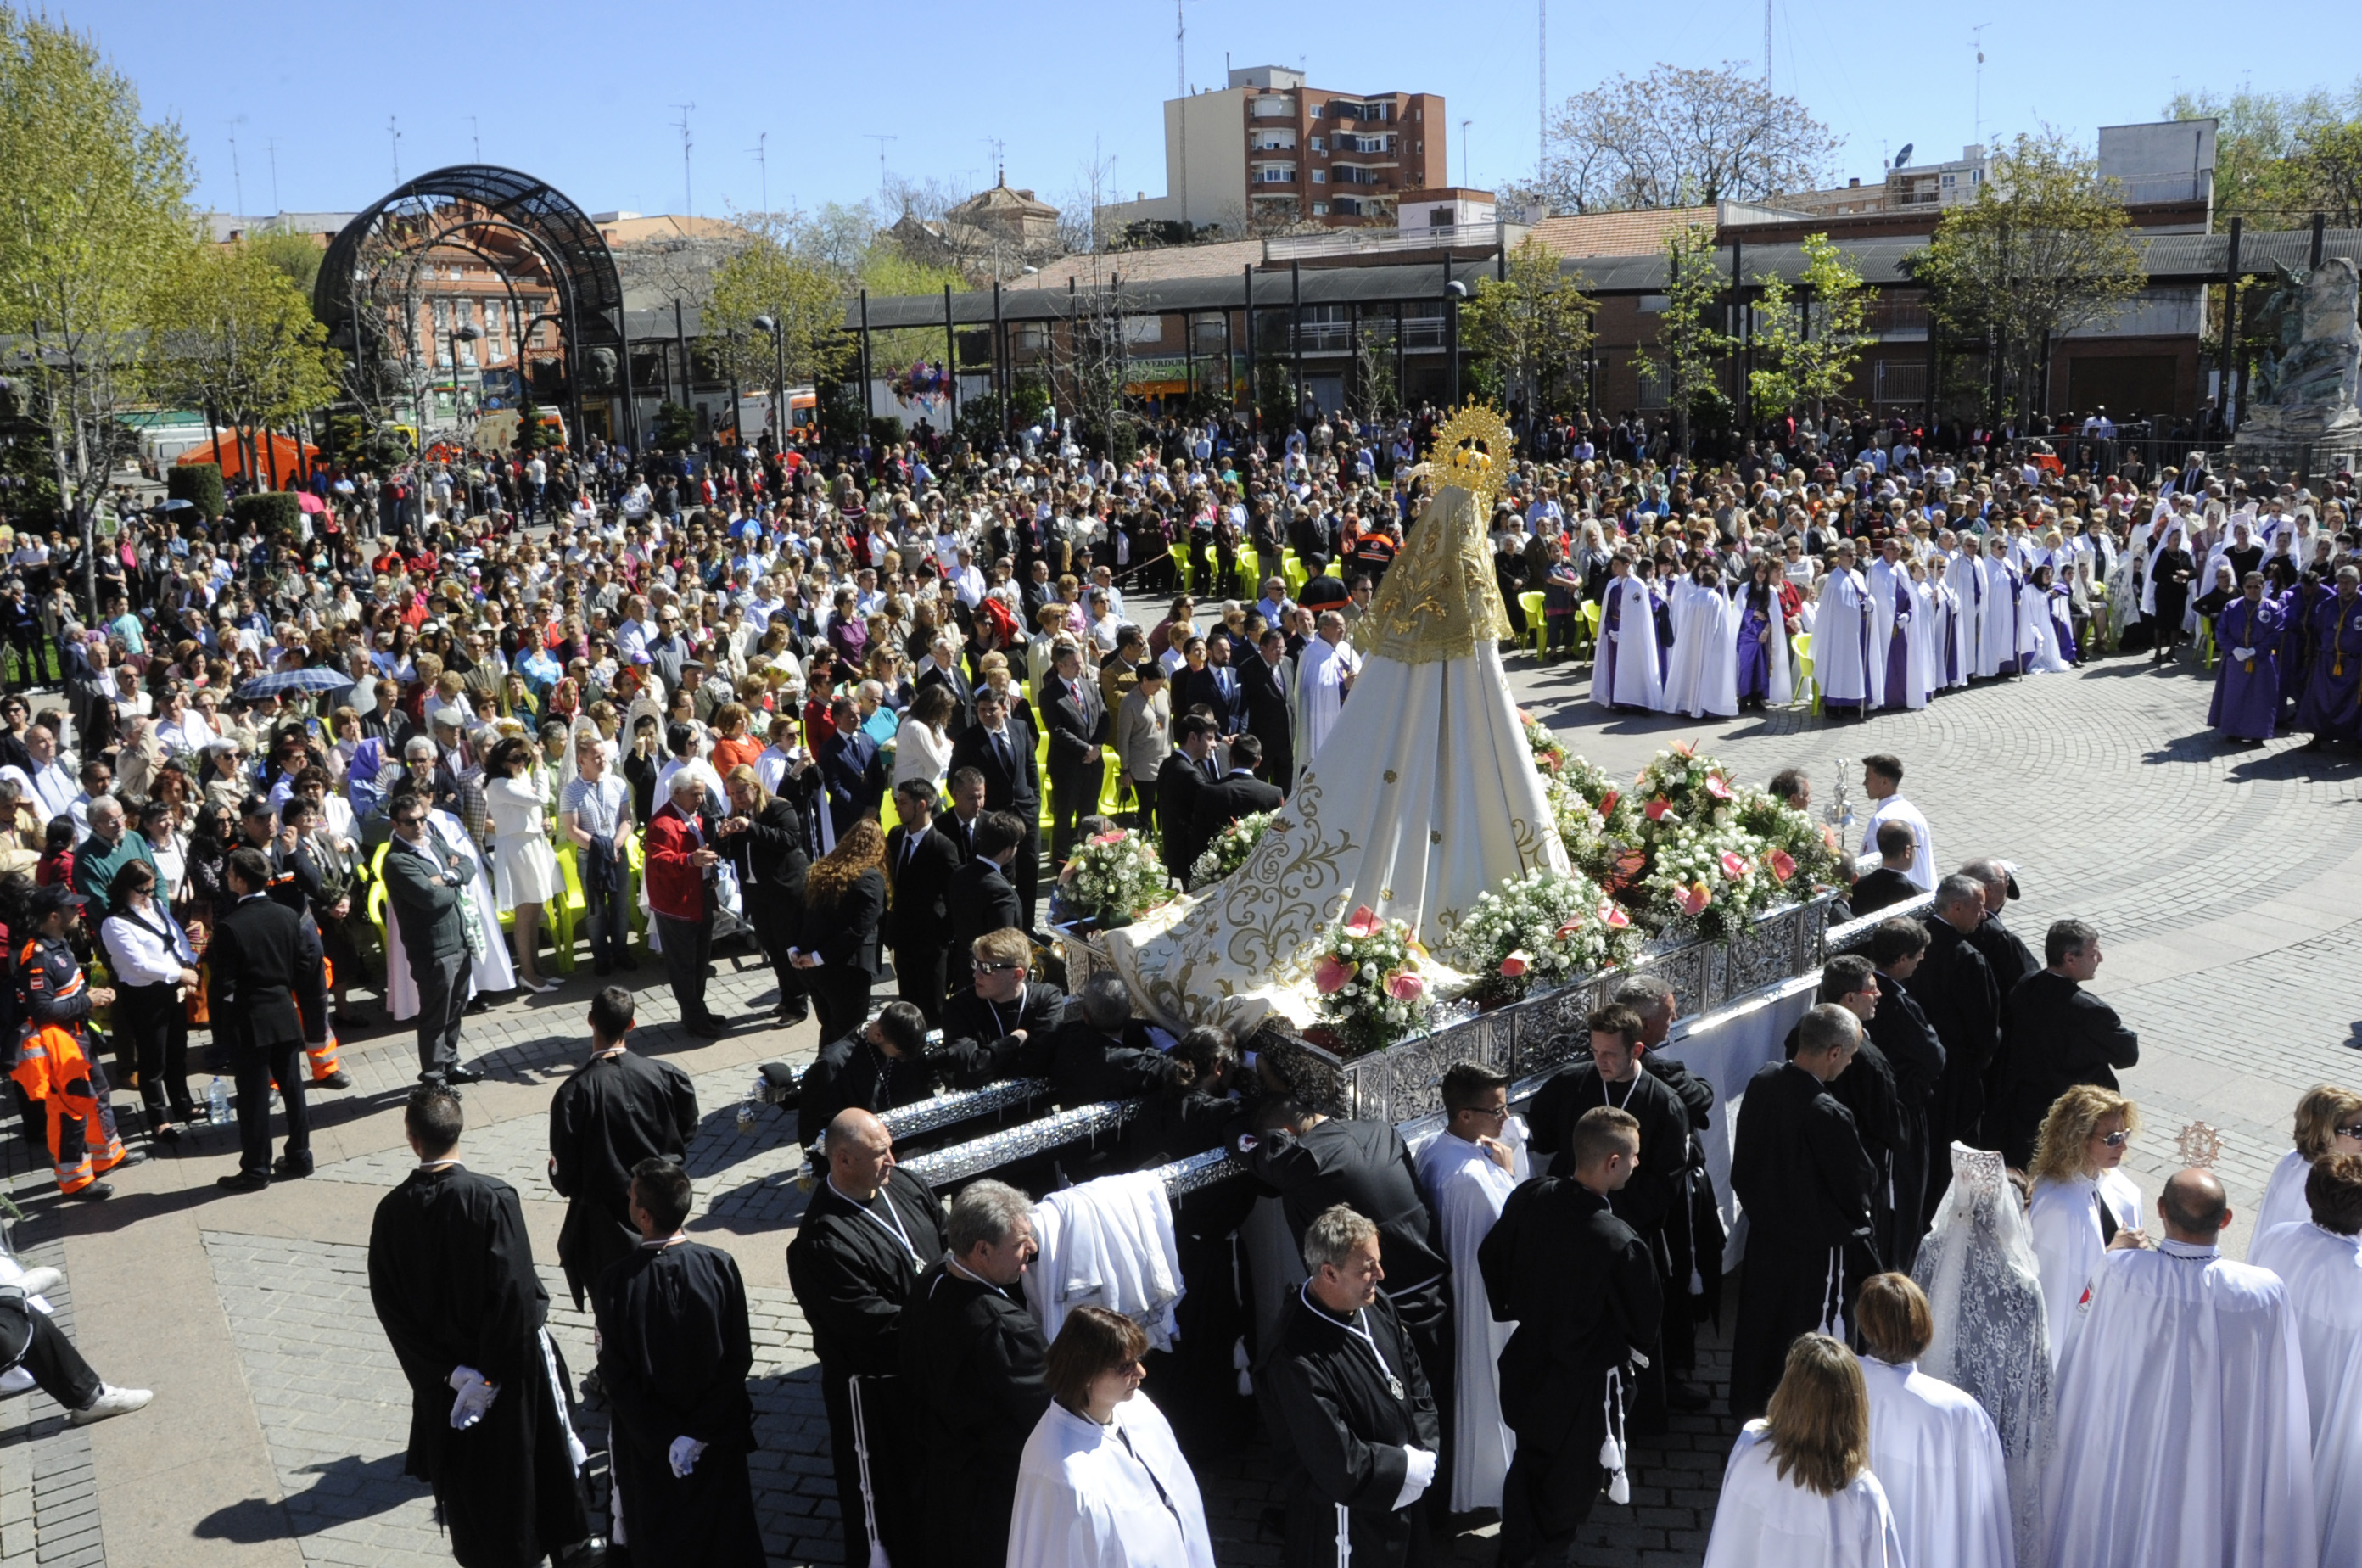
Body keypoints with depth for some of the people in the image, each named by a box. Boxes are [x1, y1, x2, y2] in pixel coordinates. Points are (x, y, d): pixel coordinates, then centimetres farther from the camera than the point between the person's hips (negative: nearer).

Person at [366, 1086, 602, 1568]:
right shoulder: (494, 1199, -22)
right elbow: (516, 1293, -24)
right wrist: (493, 1373, -14)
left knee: (466, 1476, 19)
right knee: (543, 1452, 19)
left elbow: (390, 1307, -10)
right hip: (512, 1364, -2)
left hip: (444, 1379, 2)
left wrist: (447, 1372, -8)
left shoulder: (392, 1212, -12)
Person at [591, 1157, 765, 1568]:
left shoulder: (616, 1280, -22)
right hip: (719, 1439, 1)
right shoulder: (720, 1267, -20)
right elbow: (740, 1358, -16)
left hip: (648, 1444, 0)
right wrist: (699, 1431, -9)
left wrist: (662, 1438, -9)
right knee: (724, 1533, 21)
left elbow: (615, 1374, -16)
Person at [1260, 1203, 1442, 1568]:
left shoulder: (1377, 1305, -9)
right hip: (1348, 1524, -7)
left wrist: (1426, 1451, -10)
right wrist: (1409, 1467, -17)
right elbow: (1341, 1466, -29)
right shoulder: (1297, 1363, -34)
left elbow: (1416, 1383, 4)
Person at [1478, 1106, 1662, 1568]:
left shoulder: (1529, 1198, -17)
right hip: (1582, 1385, -5)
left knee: (1528, 1464, 28)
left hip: (1526, 1364, 5)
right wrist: (1637, 1349, 7)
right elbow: (1645, 1321, -16)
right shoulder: (1621, 1246, -34)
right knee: (1568, 1482, 21)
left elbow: (1490, 1260, 0)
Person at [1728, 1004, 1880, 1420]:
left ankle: (1748, 1407, 41)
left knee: (1757, 1323, 23)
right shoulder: (1828, 1115, -32)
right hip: (1816, 1245, -7)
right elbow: (1855, 1185, -18)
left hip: (1764, 1232, 7)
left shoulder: (1761, 1083, -9)